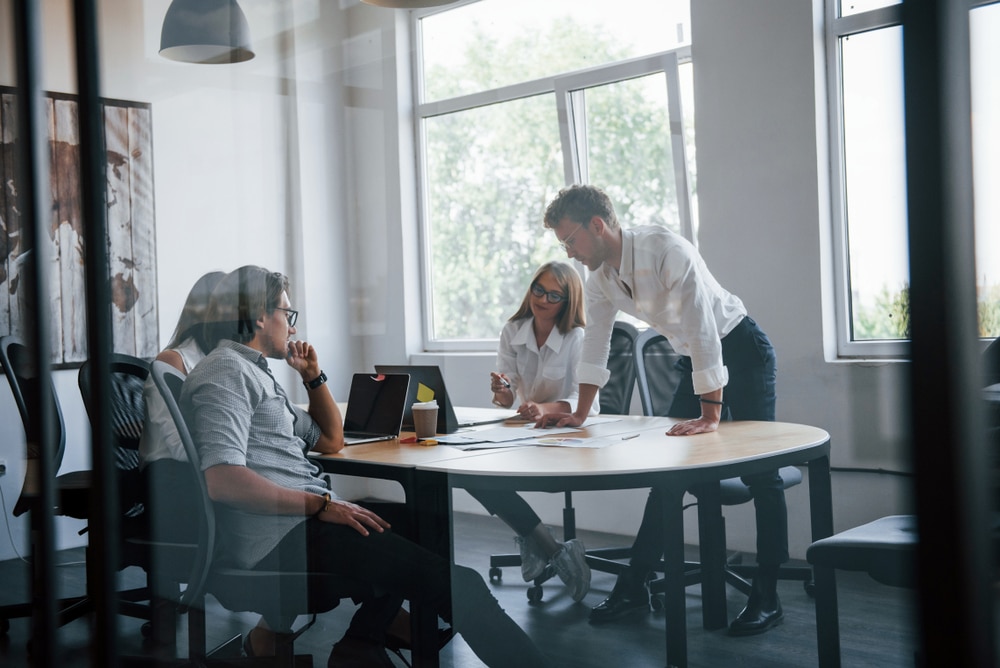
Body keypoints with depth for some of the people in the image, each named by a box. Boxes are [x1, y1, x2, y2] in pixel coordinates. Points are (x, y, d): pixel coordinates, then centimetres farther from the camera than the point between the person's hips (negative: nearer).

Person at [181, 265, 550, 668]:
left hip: (301, 516, 11)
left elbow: (331, 442, 30)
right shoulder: (225, 370, -7)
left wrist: (313, 377, 19)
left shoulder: (255, 373, 24)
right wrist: (320, 505, -21)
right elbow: (221, 479, -23)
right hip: (274, 534, -11)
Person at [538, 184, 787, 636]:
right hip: (695, 362, 7)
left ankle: (766, 596, 1)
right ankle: (634, 583, 11)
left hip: (741, 349, -7)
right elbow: (595, 346, 5)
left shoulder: (668, 251, -29)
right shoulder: (600, 280, -5)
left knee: (758, 469, -7)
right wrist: (579, 415, 5)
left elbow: (702, 332, -32)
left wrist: (711, 417, -33)